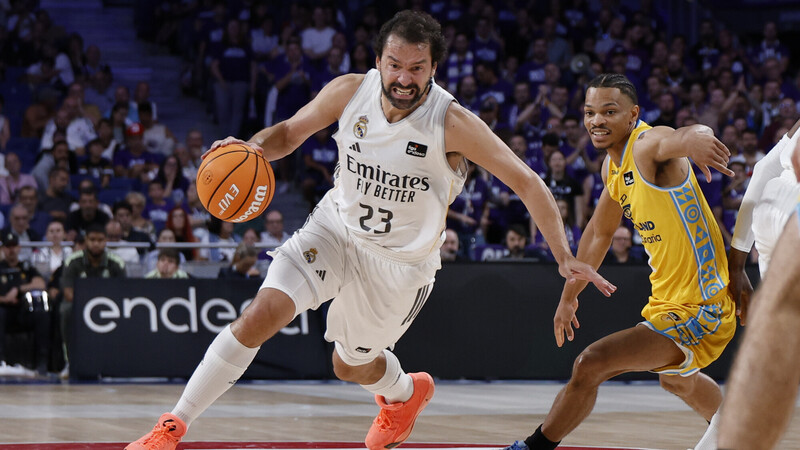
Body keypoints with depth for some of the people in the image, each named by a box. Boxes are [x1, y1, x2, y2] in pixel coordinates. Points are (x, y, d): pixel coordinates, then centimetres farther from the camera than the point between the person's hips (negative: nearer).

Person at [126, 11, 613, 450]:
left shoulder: (452, 122, -25)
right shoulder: (350, 92, -15)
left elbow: (527, 182, -19)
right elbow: (290, 131, 1)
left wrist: (566, 257, -24)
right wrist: (252, 148, -22)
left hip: (402, 262, -2)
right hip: (335, 228, 2)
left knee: (350, 365, 15)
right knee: (262, 314, -18)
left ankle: (408, 392, 54)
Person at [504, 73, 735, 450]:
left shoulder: (648, 144, -21)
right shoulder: (613, 166, 8)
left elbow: (694, 134, -45)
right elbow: (600, 232, 24)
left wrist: (695, 139, -69)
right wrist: (569, 297, 28)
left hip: (694, 311, -11)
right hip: (667, 302, 11)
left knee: (590, 366, -20)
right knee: (676, 380, 38)